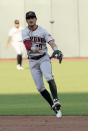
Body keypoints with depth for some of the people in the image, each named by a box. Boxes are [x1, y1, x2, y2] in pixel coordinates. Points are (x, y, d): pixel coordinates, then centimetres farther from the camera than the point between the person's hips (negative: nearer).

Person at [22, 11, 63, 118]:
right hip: (32, 61, 2)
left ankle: (56, 100, -38)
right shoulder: (25, 32, -1)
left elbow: (51, 41, -19)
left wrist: (56, 50, -41)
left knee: (49, 77, -29)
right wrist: (34, 48, -42)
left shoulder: (42, 31, -4)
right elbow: (27, 45, -19)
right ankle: (54, 107, 11)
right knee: (40, 87, 1)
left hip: (43, 58, -2)